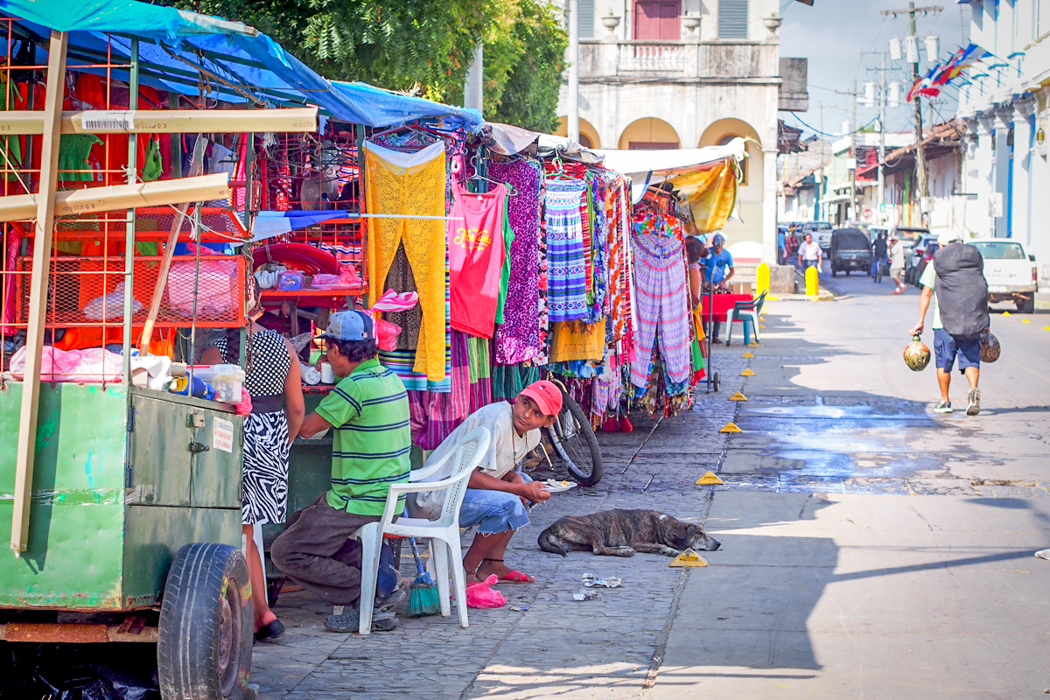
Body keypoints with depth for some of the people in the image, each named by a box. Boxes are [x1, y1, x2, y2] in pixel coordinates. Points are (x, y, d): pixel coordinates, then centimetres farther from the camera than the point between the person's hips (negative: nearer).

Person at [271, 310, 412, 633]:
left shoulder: (355, 386, -20)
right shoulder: (391, 379, 9)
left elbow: (304, 428, -12)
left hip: (359, 503, -9)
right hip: (388, 495, 9)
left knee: (286, 553, 0)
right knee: (297, 523, 23)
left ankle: (369, 594, -7)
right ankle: (373, 562, 5)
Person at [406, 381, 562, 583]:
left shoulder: (532, 436, 6)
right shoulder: (496, 420, -23)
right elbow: (469, 476, -27)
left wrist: (515, 478, -5)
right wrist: (520, 489, -23)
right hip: (433, 498, -10)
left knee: (526, 483, 12)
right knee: (509, 505, -25)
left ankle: (493, 564, 11)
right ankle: (466, 571, -9)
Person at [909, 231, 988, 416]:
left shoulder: (935, 264, 4)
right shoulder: (975, 259, 11)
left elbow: (926, 294, 1)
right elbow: (982, 292, 14)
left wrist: (920, 321, 4)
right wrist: (984, 321, 21)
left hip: (945, 321, -2)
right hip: (972, 321, 2)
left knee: (944, 362, 10)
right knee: (971, 359, 3)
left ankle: (945, 401, 16)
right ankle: (974, 390, -22)